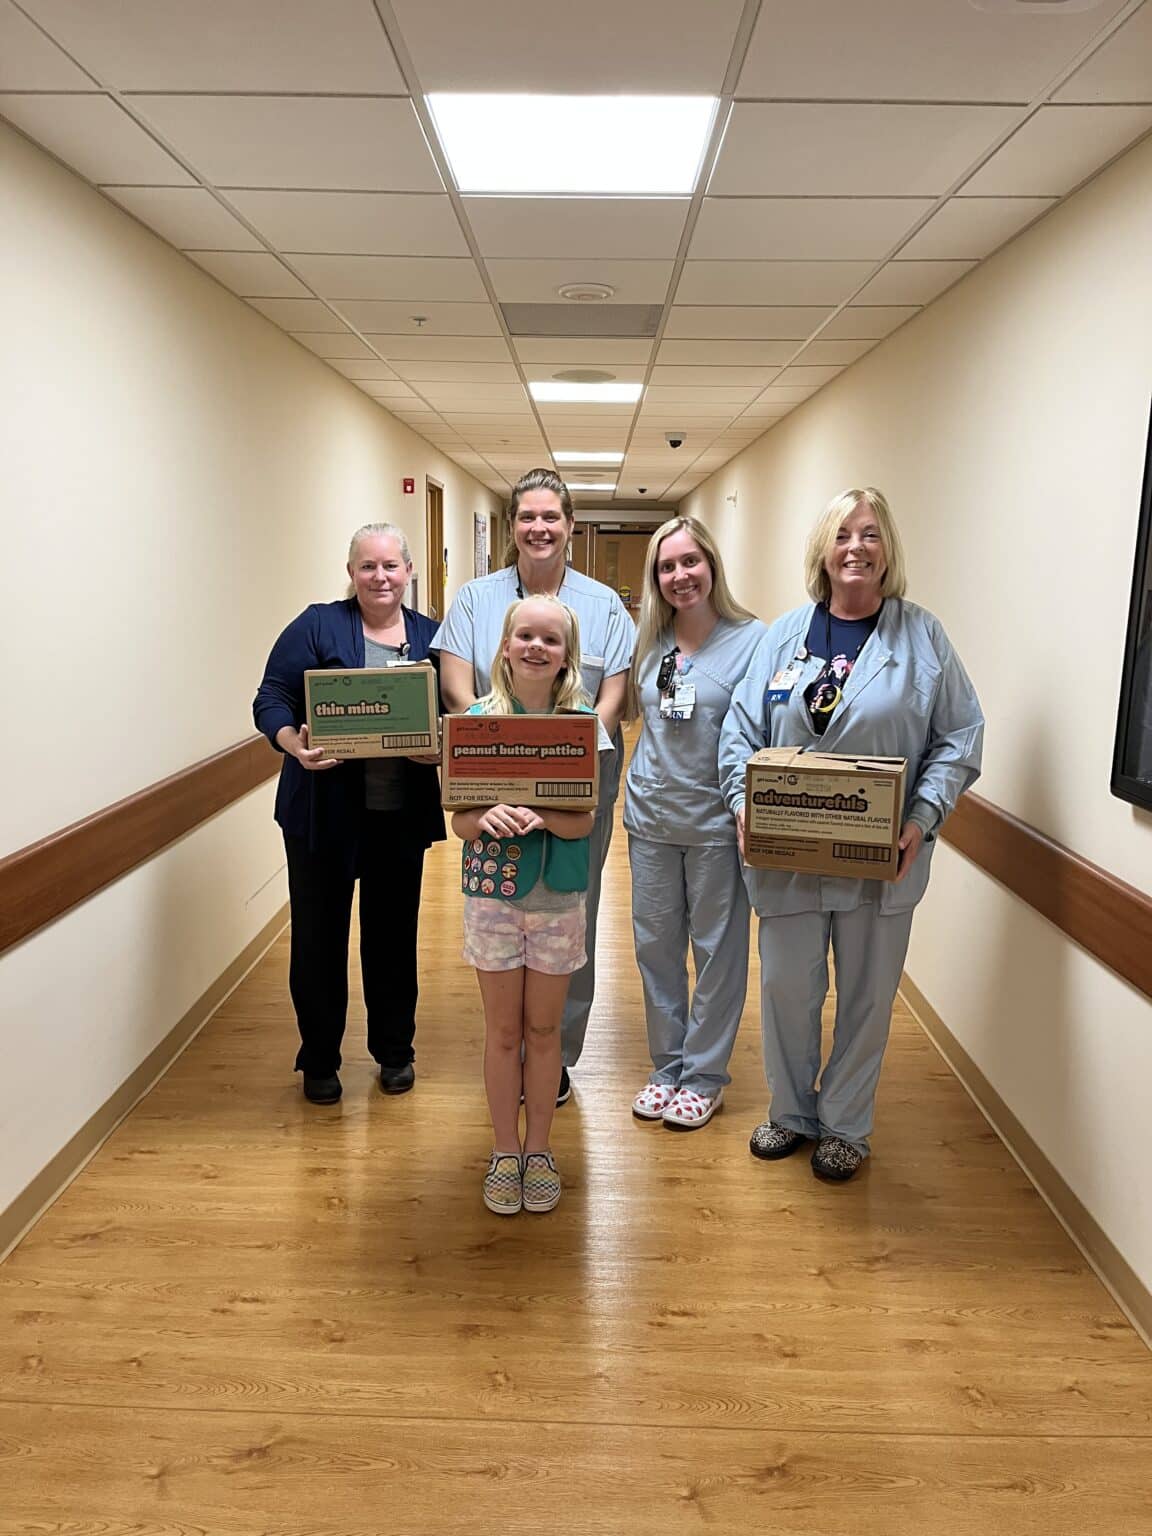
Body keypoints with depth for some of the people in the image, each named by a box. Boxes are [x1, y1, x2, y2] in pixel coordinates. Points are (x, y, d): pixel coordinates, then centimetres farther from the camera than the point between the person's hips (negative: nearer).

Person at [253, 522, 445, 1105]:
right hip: (324, 812, -2)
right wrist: (294, 743, -27)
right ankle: (319, 1061, 25)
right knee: (319, 935, 7)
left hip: (401, 815, 3)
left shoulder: (431, 636, 6)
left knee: (394, 932, 14)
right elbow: (271, 700, -7)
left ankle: (395, 1051, 32)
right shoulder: (318, 626, -3)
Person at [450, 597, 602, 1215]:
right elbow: (459, 821, -6)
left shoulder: (581, 721, -5)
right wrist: (488, 816, -28)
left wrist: (540, 815, -30)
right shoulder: (479, 718, -5)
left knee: (543, 1028, 12)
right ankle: (505, 1153, 28)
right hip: (491, 890, 0)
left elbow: (584, 822, -10)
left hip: (558, 893, 0)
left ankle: (538, 1149, 30)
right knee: (503, 1030, 11)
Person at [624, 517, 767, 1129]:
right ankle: (667, 1066, 29)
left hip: (716, 822, -5)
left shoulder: (752, 638, -8)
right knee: (655, 945, 13)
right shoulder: (649, 642, 7)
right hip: (651, 819, 5)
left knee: (717, 950, 7)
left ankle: (704, 1076, 23)